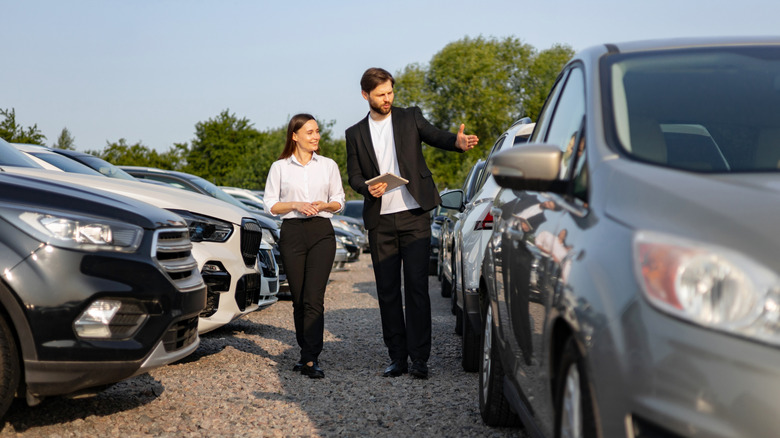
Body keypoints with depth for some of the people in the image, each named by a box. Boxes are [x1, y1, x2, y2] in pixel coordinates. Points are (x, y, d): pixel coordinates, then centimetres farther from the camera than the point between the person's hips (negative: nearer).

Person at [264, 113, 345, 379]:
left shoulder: (328, 166, 12)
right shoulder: (280, 167, 8)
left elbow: (339, 201, 15)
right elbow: (270, 205, 6)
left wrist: (325, 205, -7)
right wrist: (296, 205, -10)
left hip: (322, 233, 0)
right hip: (292, 233, 0)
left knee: (314, 298, -12)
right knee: (299, 300, 4)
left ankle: (311, 360, -15)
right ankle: (306, 352, 18)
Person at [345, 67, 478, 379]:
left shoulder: (410, 118, 8)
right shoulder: (356, 134, 12)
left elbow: (435, 136, -6)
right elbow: (354, 176, 12)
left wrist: (458, 142, -28)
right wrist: (368, 188, -11)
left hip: (413, 216, -2)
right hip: (380, 221, 2)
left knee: (417, 286, -6)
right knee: (387, 291, 5)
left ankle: (419, 358, -4)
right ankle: (397, 356, 13)